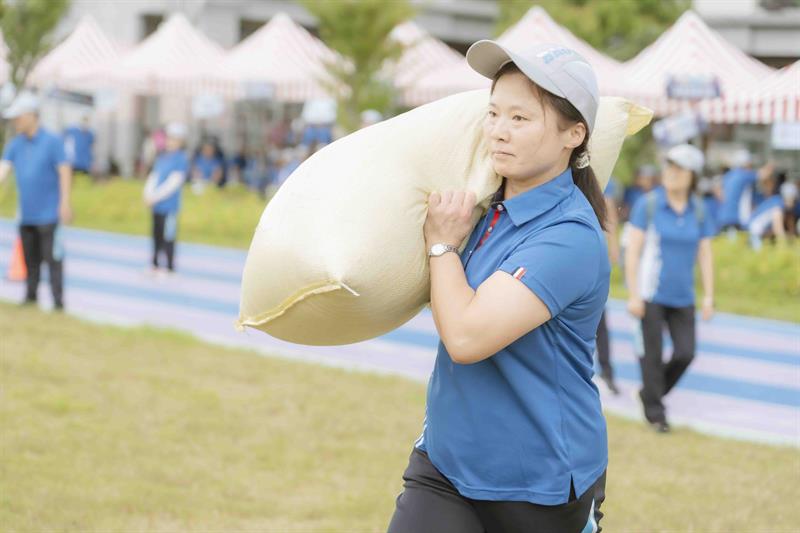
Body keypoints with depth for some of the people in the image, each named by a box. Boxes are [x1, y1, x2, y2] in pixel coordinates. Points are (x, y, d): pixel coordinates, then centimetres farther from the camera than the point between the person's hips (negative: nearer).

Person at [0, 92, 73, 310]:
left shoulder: (52, 141, -7)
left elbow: (64, 172, -9)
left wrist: (65, 202, -15)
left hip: (48, 214, -5)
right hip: (26, 214, 5)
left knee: (52, 257, -6)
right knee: (30, 257, 12)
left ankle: (58, 301, -2)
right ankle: (31, 295, 24)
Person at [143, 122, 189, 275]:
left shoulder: (181, 159, -8)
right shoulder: (162, 156, 13)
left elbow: (174, 182, -14)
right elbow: (153, 176, 13)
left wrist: (155, 196, -14)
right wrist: (148, 193, -4)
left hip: (169, 206, -7)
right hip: (156, 205, 7)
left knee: (168, 238, -5)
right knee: (157, 237, 13)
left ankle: (171, 269, 1)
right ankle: (155, 265, 22)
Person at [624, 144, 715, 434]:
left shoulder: (698, 211, 1)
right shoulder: (648, 204, -9)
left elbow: (705, 256, 5)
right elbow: (632, 251, -9)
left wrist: (709, 298, -1)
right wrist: (633, 295, -13)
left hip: (682, 296, 3)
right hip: (651, 293, -3)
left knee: (685, 352, -3)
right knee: (653, 353, 0)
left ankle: (650, 392, 22)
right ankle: (654, 411, 16)